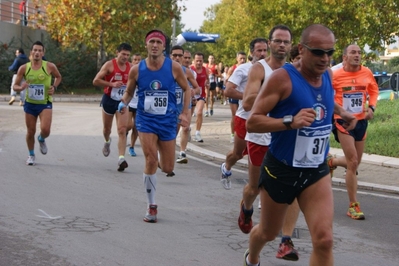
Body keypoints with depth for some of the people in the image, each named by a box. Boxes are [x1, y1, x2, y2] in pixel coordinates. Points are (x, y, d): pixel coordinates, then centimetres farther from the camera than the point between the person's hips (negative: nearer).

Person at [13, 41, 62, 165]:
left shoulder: (50, 66, -9)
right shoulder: (24, 68, -6)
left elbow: (58, 77, 12)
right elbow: (15, 86, 0)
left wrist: (54, 87, -7)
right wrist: (21, 87, -23)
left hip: (45, 103, -2)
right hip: (30, 103, 2)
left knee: (45, 130, -18)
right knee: (31, 132, 8)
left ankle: (41, 140, 20)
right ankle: (31, 155, 31)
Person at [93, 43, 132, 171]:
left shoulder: (131, 67, 0)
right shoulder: (109, 65, -12)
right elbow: (96, 81, -14)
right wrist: (112, 84, -24)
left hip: (122, 102, 1)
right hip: (109, 99, -1)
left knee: (122, 130, -13)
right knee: (107, 129, 17)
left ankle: (121, 158, -19)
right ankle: (107, 142, 52)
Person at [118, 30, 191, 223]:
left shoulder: (174, 67, -7)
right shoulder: (136, 69, -5)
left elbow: (187, 89, 5)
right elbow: (129, 91, 10)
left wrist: (185, 114, -4)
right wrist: (123, 103, -12)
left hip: (168, 121, 1)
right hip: (146, 120, -1)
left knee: (168, 168, 4)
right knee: (151, 160, -17)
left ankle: (161, 161, 45)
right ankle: (151, 206, -2)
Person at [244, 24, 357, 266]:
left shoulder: (328, 75, 0)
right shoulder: (282, 78, -19)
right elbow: (252, 122, -22)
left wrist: (341, 112, 9)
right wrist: (290, 122, -35)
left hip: (317, 171, 4)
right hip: (281, 170, -4)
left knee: (324, 240, -14)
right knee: (268, 232, 18)